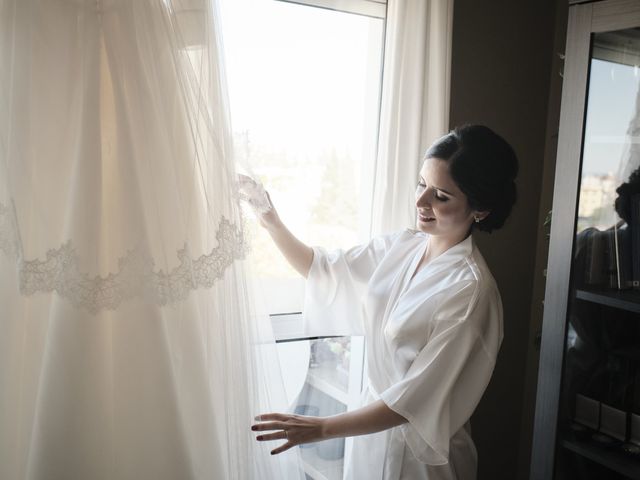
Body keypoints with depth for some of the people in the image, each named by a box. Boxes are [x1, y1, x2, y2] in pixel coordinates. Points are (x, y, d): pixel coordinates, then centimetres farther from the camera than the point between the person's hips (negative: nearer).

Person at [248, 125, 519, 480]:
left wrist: (323, 428, -28)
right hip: (378, 415, 6)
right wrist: (271, 223, -5)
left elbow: (417, 399, -26)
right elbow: (324, 270, 7)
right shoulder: (401, 246, -5)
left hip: (420, 447, -6)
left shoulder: (469, 289, -26)